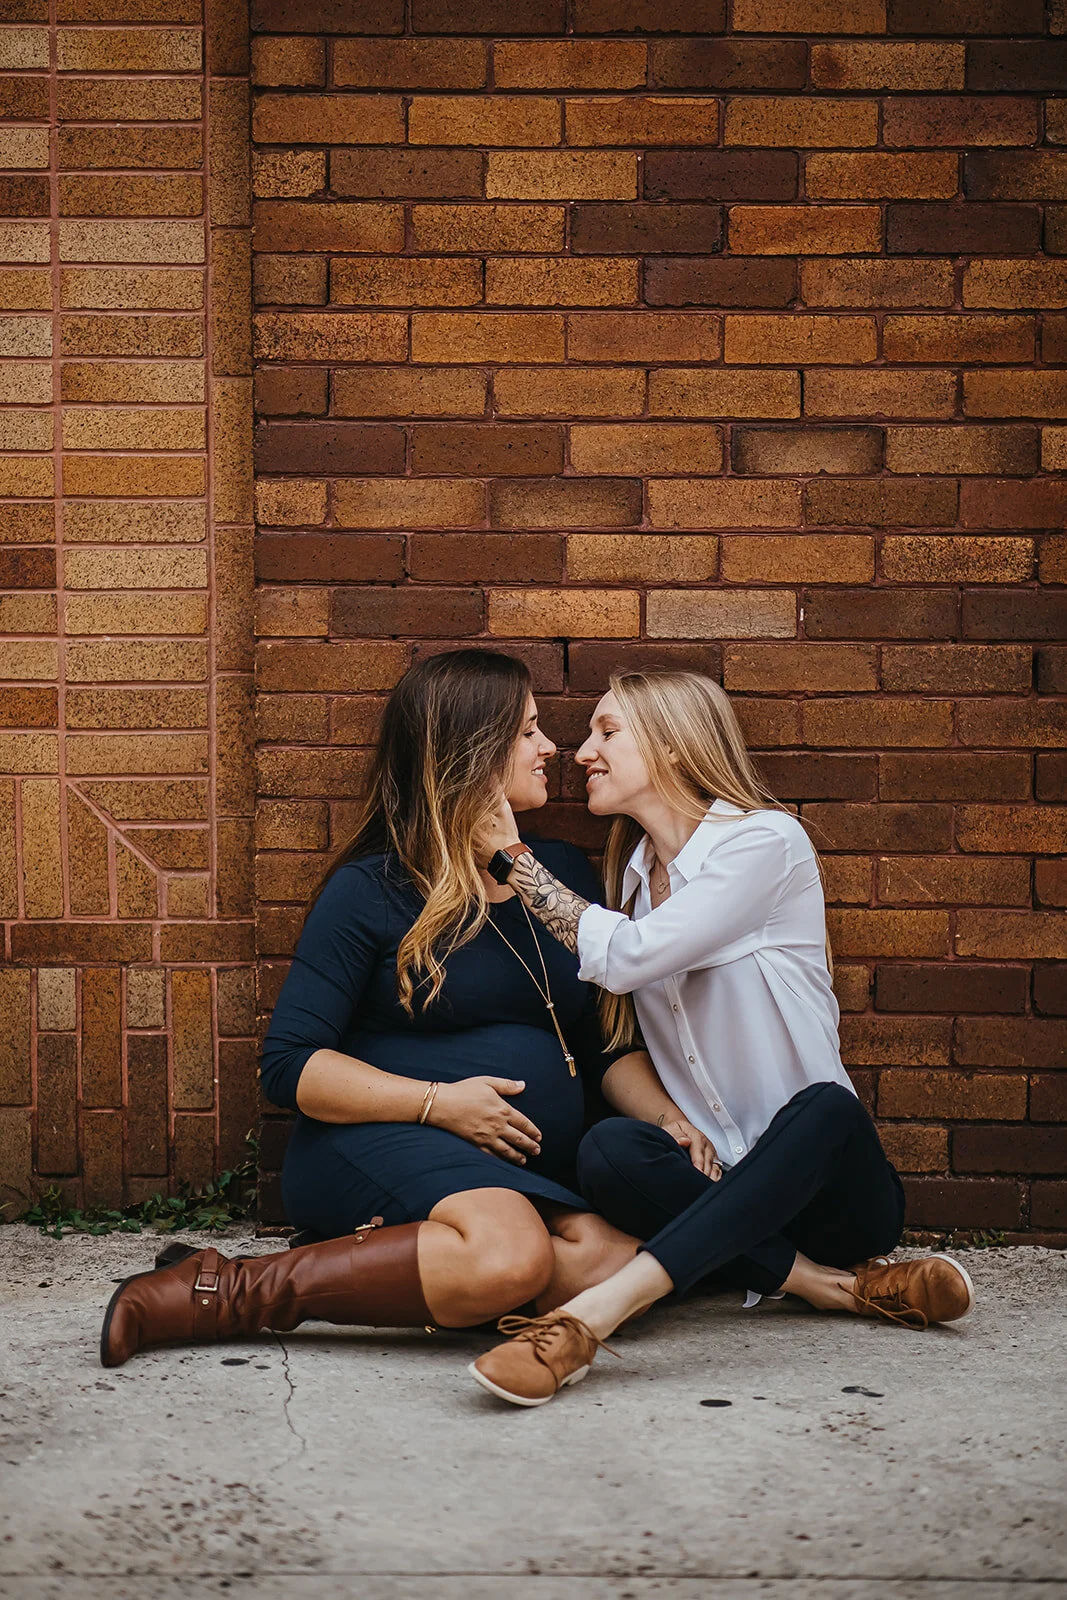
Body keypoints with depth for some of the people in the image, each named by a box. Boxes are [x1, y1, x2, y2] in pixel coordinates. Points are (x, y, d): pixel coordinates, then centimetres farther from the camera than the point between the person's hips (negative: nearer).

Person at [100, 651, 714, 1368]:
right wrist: (438, 1103, -14)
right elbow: (290, 1065, -4)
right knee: (509, 1253, -38)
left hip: (529, 1175, 5)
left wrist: (669, 1116, 2)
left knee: (613, 1257, -30)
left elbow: (607, 1044, 21)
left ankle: (338, 1271, -21)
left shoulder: (565, 873, 18)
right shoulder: (371, 891, 1)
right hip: (379, 1143, -5)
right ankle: (231, 1293, -26)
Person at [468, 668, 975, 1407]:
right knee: (610, 1149, -28)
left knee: (827, 1108, -40)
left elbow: (627, 956, -16)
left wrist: (514, 857, -6)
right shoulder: (635, 872, 16)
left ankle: (592, 1314, -54)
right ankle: (840, 1284, -24)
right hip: (715, 1177, 5)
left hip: (819, 1166, -4)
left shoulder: (765, 841, -5)